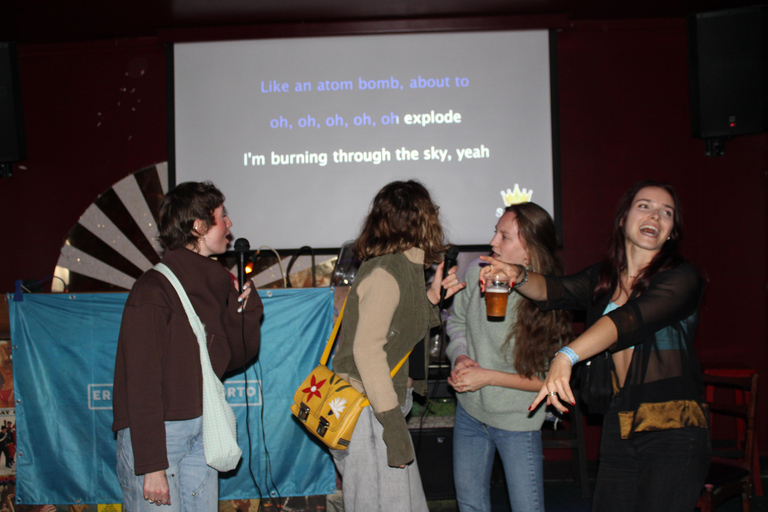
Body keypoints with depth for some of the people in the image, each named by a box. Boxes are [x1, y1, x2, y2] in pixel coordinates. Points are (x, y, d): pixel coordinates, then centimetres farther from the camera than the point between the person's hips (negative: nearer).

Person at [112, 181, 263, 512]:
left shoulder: (215, 284, 9)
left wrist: (242, 307, -1)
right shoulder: (153, 291, -15)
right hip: (157, 432, -7)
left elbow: (233, 358, 15)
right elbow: (142, 383, -18)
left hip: (201, 431, 7)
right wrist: (152, 466, -20)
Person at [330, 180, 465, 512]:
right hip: (365, 411, -9)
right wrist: (394, 425, -23)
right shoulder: (386, 273, -19)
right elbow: (367, 350, -23)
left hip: (379, 403, 9)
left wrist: (431, 298, 6)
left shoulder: (405, 266, 10)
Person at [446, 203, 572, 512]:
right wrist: (460, 357, -10)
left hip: (517, 420, -4)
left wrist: (487, 376, -19)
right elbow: (456, 320, 9)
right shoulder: (477, 272, -11)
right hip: (470, 410, 4)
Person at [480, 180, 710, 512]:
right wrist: (518, 276, -24)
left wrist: (567, 356, -36)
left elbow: (630, 319, -23)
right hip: (618, 428, 5)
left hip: (674, 430, -5)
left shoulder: (682, 278, -7)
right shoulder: (602, 278, 12)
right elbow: (558, 291, -2)